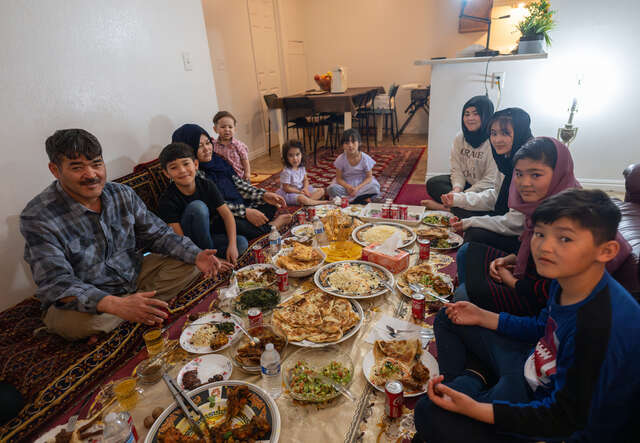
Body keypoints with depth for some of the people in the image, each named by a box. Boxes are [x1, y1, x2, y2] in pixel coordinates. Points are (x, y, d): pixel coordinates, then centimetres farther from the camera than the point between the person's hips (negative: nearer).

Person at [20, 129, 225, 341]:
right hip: (86, 298, -3)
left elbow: (157, 234, 0)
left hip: (134, 274, 4)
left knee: (189, 265, -6)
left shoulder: (123, 194, -5)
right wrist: (115, 305, -44)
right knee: (72, 321, -37)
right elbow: (56, 283, -27)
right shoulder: (37, 218, -20)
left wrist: (196, 255, -19)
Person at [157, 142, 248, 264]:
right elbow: (179, 238, -23)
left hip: (208, 236, 4)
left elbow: (226, 214, -9)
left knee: (242, 243, -20)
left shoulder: (207, 185, -8)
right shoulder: (167, 200, -19)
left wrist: (232, 245, -22)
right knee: (197, 206, -30)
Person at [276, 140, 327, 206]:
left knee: (321, 190, 0)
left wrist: (305, 188, -10)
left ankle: (309, 200, -24)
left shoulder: (302, 168, -2)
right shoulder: (286, 172, -23)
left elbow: (305, 180, 11)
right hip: (290, 193, -8)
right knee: (302, 198, -39)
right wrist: (299, 192, -18)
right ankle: (321, 202, -20)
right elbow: (286, 188, -18)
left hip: (301, 190, 8)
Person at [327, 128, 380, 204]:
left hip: (362, 184, -1)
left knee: (374, 188, -29)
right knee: (332, 189, -29)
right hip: (346, 184, 1)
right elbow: (339, 178, -7)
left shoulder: (365, 158, -13)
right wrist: (348, 187, -27)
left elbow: (369, 177, -8)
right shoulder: (340, 159, -12)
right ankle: (363, 198, -24)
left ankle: (347, 199, -21)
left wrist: (358, 188, -24)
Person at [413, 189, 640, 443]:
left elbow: (565, 417, -26)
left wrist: (475, 410, -34)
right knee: (449, 319, 16)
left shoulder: (601, 327, -35)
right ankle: (472, 378, 4)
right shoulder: (568, 277, -10)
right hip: (531, 368, 8)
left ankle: (471, 383, 1)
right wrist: (483, 317, 6)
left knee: (430, 412, -26)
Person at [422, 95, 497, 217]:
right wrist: (457, 188, -21)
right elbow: (457, 169, -1)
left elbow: (490, 181, -20)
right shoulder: (460, 138, 1)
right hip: (465, 183, 6)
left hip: (485, 191, -6)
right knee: (432, 183, -9)